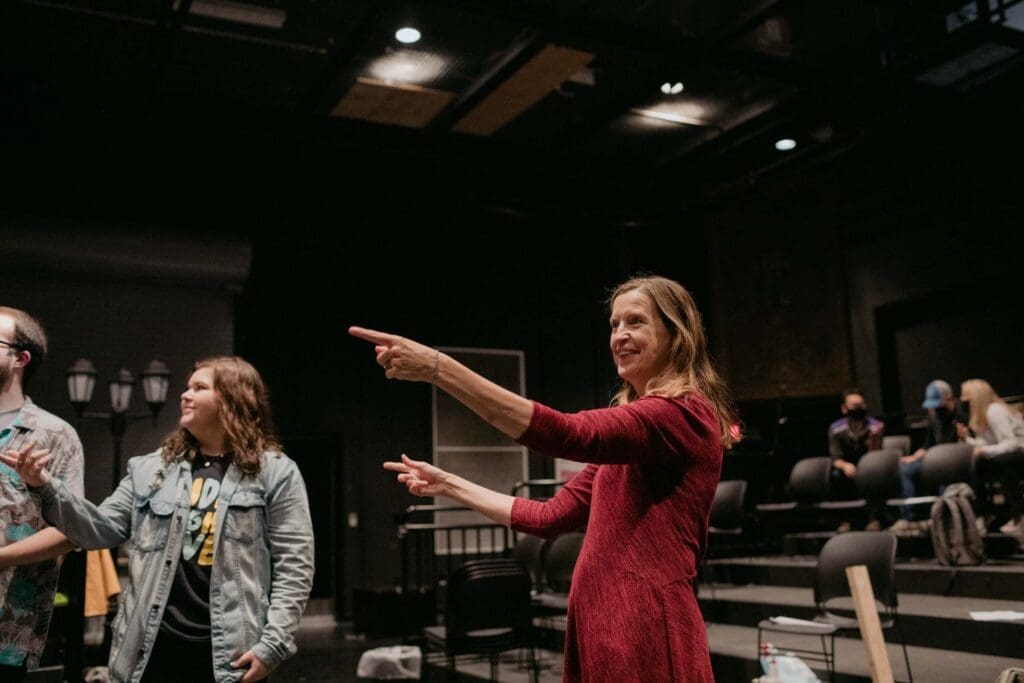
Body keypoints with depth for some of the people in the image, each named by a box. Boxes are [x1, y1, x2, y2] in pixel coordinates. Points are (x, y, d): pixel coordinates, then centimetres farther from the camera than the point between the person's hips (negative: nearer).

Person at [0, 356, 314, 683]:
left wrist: (272, 644, -12)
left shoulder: (275, 472, -3)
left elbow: (294, 564, -5)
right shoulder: (152, 468, 11)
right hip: (153, 648, 4)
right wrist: (46, 486, -4)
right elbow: (104, 528, 9)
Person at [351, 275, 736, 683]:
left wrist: (438, 368, -30)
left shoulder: (683, 413, -11)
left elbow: (569, 434, -27)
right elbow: (552, 516, 16)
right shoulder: (627, 429, 18)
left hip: (644, 634, -8)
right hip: (602, 630, 8)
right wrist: (448, 485, 15)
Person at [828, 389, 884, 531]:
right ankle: (845, 518, -16)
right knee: (836, 475, -31)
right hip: (850, 470, 1)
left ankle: (874, 518, -24)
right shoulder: (836, 429, -10)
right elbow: (835, 459, -11)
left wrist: (874, 439, -36)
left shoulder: (875, 426, -12)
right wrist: (845, 465, -34)